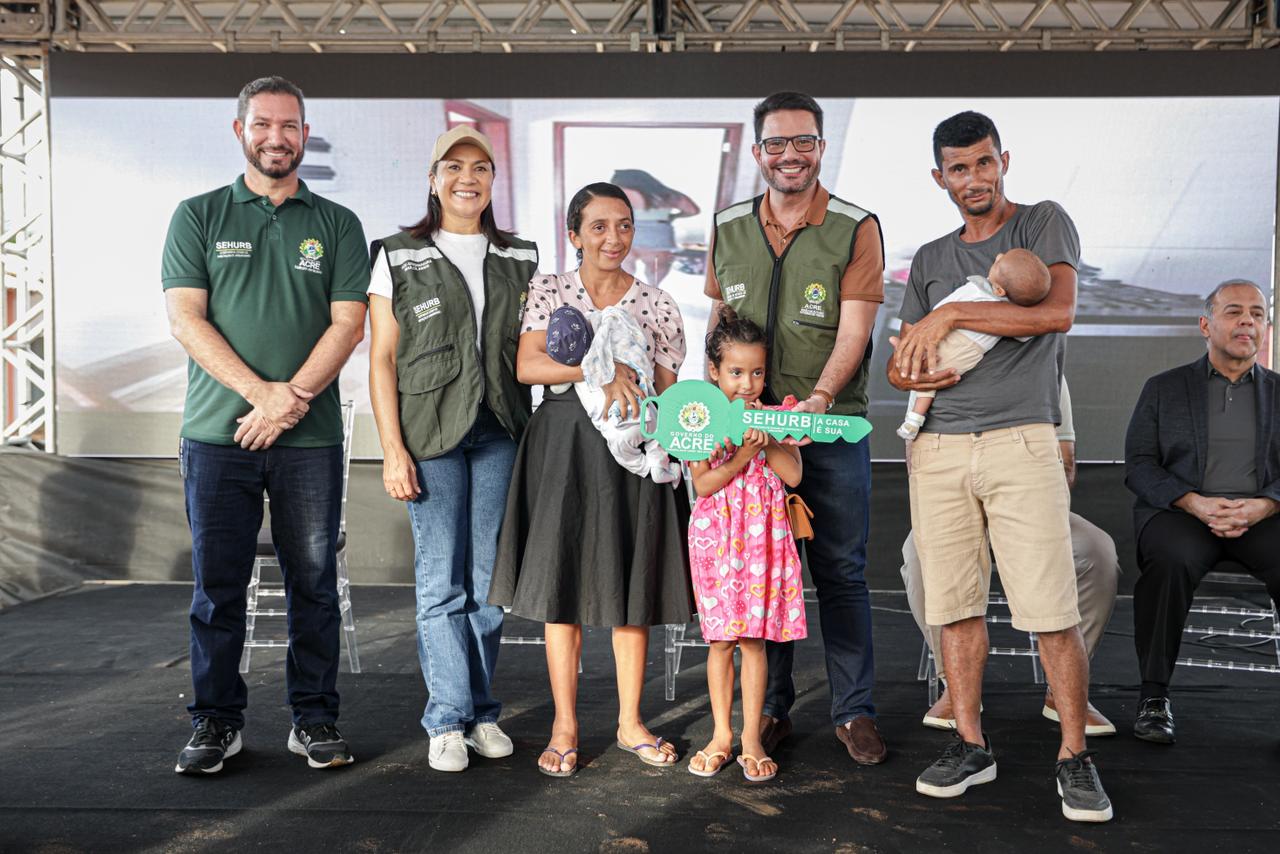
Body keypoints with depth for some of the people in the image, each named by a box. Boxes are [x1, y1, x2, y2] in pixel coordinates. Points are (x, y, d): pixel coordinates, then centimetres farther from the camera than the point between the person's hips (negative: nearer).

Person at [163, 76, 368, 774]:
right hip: (217, 433, 0)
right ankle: (216, 721, 18)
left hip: (312, 436, 0)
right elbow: (185, 317, -1)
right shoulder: (198, 216, 9)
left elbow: (348, 323, 1)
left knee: (313, 583, 5)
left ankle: (314, 719, 16)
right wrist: (261, 391, -13)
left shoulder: (337, 224, 10)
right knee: (217, 584, 4)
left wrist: (293, 399, -12)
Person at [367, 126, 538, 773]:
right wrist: (392, 449, -6)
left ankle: (482, 712, 17)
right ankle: (449, 719, 9)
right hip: (431, 433, -2)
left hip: (501, 433, 3)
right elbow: (382, 359, 1)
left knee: (489, 579, 5)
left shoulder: (520, 258, 14)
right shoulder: (398, 258, 5)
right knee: (441, 581, -1)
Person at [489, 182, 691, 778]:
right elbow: (527, 366, -10)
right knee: (562, 581, 2)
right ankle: (565, 727, 14)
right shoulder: (547, 291, 5)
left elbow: (665, 391, 8)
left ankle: (630, 722, 20)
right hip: (561, 448, 0)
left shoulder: (657, 305, 7)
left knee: (631, 584, 6)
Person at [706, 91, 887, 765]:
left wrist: (819, 399, -25)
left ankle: (854, 711, 17)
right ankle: (770, 709, 21)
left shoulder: (856, 228, -1)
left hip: (833, 424, -2)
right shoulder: (729, 228, 10)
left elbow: (854, 330, -9)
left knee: (841, 570, 4)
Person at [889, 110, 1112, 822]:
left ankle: (1075, 756, 9)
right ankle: (972, 747, 17)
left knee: (1052, 610, -6)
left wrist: (949, 317, -10)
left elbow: (1059, 311, -11)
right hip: (937, 447, 4)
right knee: (957, 605, 5)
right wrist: (909, 373, -5)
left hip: (1020, 441, -4)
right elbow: (900, 363, 19)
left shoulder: (1045, 223, 8)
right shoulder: (930, 259, 20)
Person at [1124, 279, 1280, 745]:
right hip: (1181, 511, -1)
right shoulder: (1163, 388, 14)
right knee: (1170, 561, -34)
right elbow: (1139, 465, 4)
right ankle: (1154, 695, -21)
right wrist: (1196, 503, -13)